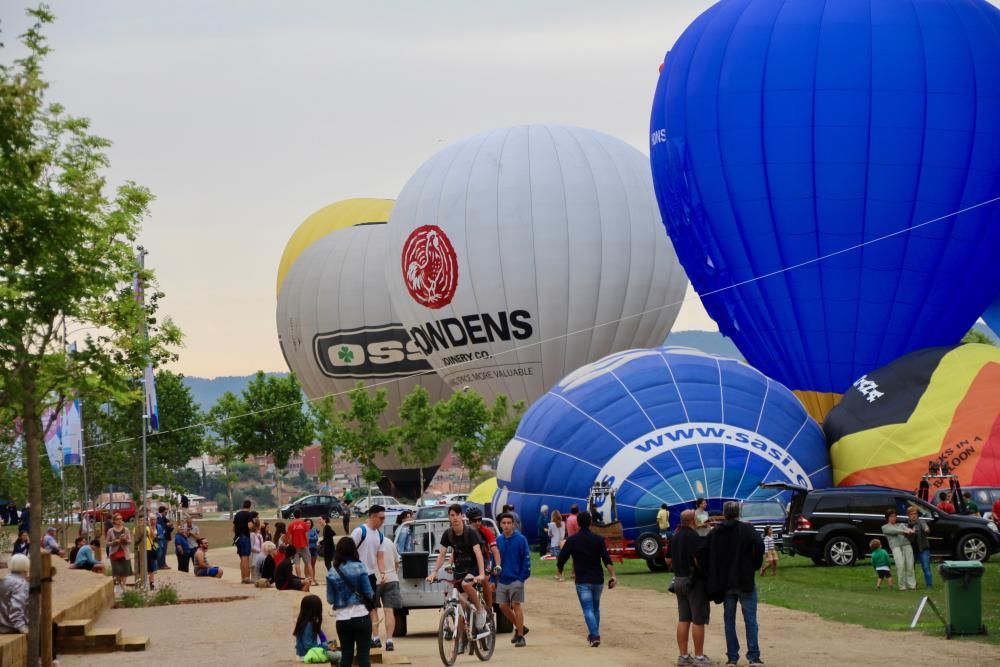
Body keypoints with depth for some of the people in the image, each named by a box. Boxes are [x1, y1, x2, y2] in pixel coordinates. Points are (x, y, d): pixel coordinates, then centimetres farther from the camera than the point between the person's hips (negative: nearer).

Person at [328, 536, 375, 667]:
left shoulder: (332, 573, -1)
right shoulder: (359, 567, -7)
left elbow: (330, 599, 0)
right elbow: (369, 593, -7)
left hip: (342, 618, 2)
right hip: (361, 616, -2)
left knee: (346, 655, 10)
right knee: (363, 654, 1)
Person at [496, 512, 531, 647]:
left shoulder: (520, 539, -7)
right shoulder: (498, 540, 6)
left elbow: (526, 559, -7)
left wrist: (523, 577, -12)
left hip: (516, 579, -5)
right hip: (502, 580, 5)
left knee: (516, 605, -5)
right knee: (503, 607, 5)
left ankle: (520, 636, 2)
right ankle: (520, 628, 24)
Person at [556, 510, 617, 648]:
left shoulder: (572, 540, -4)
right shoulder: (598, 539, -1)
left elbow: (561, 559, -2)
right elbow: (606, 559, -11)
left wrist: (559, 574, 15)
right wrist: (613, 575, -15)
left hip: (582, 581, -2)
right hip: (598, 580, 2)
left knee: (588, 609, -4)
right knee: (596, 608, 19)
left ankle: (594, 636, -20)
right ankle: (594, 635, 26)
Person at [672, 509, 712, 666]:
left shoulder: (675, 537, 10)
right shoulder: (694, 537, -16)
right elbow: (698, 560, -22)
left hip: (679, 580, 8)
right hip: (694, 581, -8)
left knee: (683, 619, 10)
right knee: (698, 620, -3)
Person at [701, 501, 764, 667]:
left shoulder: (714, 532, 5)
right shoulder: (747, 529, -6)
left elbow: (701, 554, -1)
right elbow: (759, 546, -22)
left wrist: (710, 573, 6)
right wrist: (755, 565, -8)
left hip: (724, 583, 3)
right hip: (745, 582, -3)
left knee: (729, 619, 11)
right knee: (750, 619, 3)